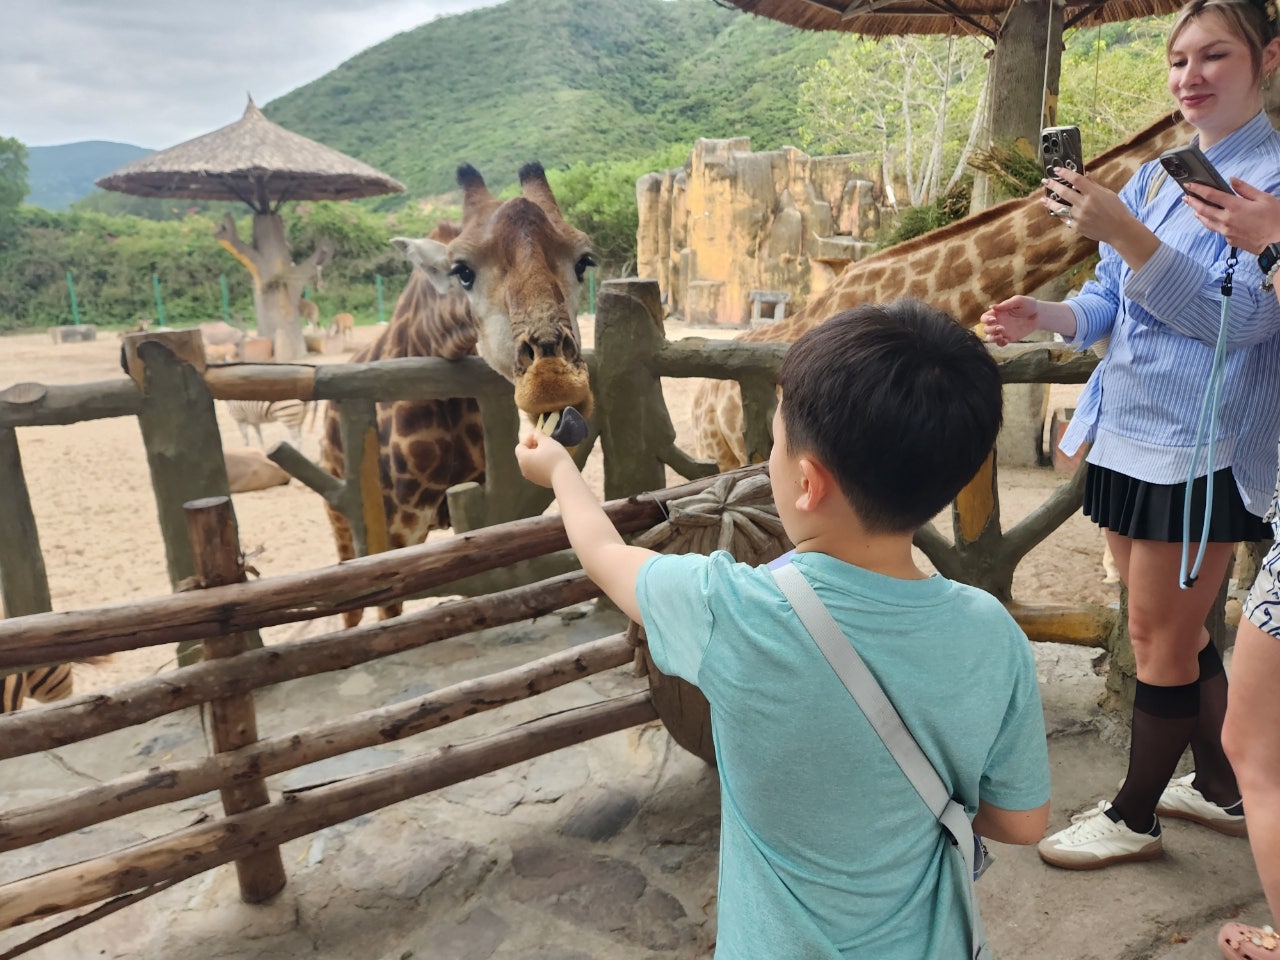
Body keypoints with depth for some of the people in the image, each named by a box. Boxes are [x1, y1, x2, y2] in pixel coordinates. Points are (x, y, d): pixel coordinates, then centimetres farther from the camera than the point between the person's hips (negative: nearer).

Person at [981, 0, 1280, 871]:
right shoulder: (1152, 178, 12)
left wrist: (1123, 234, -29)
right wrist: (1045, 317, -8)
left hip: (1201, 442, -7)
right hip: (1127, 431, 7)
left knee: (1160, 635, 2)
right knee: (1175, 628, 17)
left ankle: (1135, 816, 20)